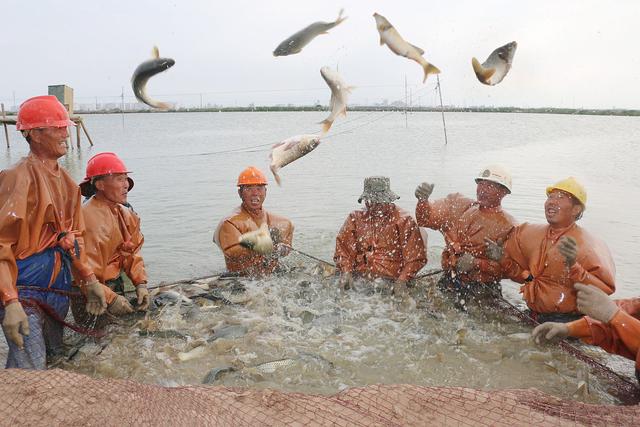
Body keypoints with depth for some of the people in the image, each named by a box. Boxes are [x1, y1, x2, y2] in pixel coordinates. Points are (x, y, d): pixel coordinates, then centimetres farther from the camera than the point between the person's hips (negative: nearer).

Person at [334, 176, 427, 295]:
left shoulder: (404, 221, 4)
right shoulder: (355, 218, 13)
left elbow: (415, 256, 0)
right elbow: (343, 248, 10)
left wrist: (402, 280, -13)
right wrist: (346, 271, -8)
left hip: (391, 284, -1)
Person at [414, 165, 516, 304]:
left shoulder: (507, 227, -5)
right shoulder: (460, 206, 9)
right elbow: (427, 218, 5)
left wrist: (477, 263, -23)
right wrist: (423, 200, -15)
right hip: (447, 282, 4)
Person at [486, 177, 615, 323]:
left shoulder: (588, 246, -11)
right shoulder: (529, 234, 6)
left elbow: (605, 289, -19)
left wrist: (574, 267, -30)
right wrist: (502, 258, 2)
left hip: (568, 323, -5)